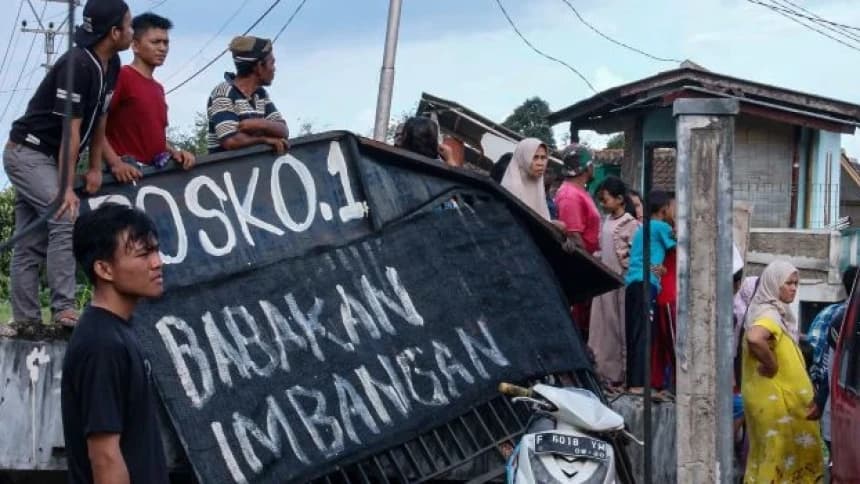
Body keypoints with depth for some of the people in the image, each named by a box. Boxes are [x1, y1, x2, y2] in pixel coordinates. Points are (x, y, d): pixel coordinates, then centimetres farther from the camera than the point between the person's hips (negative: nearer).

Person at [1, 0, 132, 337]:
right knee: (66, 219, -22)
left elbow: (99, 119, 9)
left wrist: (95, 168, 4)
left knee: (31, 242, 8)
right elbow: (71, 130, -26)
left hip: (48, 158, 9)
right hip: (28, 153, -9)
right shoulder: (77, 64, -25)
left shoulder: (111, 66, 3)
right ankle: (63, 310, -23)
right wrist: (66, 188, -26)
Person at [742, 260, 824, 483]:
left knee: (769, 452, 15)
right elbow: (754, 339, -39)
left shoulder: (774, 311, 11)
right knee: (778, 452, -2)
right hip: (773, 397, -10)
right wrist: (772, 365, -25)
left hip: (775, 395, 10)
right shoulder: (769, 314, -19)